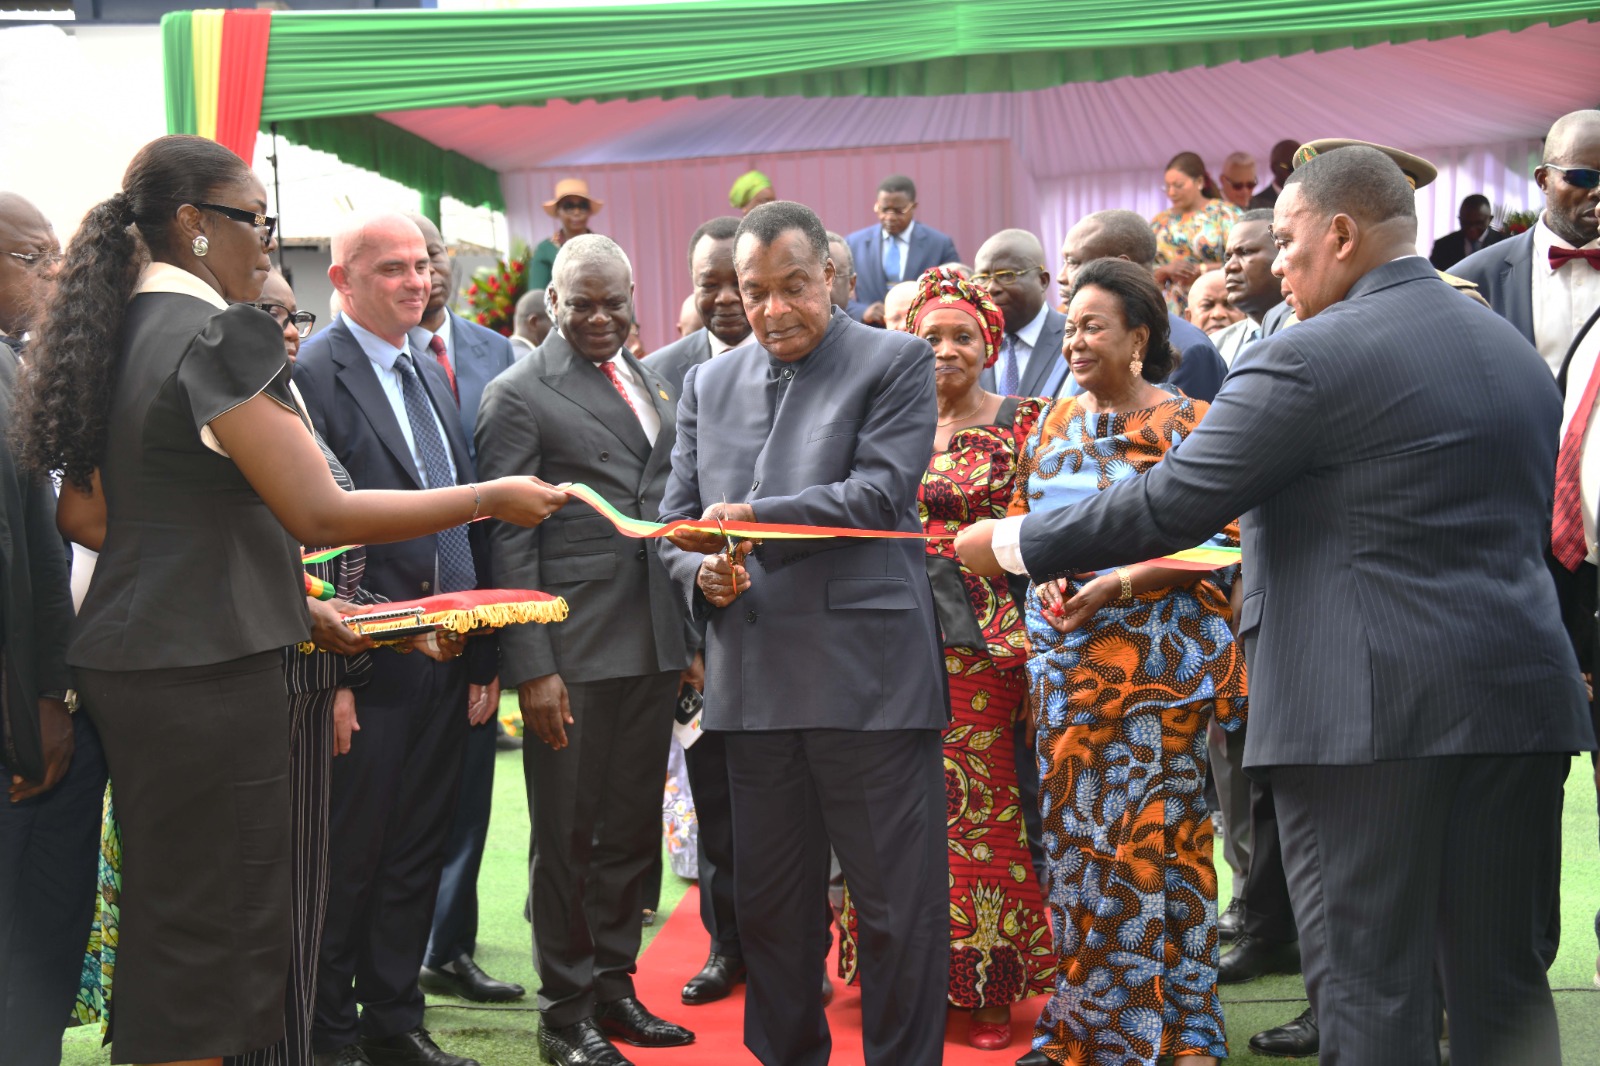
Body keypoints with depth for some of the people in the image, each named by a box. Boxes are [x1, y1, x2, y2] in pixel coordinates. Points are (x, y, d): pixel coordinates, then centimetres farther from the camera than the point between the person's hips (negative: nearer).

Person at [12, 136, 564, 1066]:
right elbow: (319, 513, -18)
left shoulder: (123, 331, 12)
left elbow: (86, 511, 20)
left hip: (129, 658, 9)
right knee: (217, 930, -2)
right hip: (208, 670, -9)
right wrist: (490, 499, -11)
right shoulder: (220, 334, -15)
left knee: (167, 920, 17)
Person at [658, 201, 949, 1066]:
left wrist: (752, 519, -19)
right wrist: (702, 571, -6)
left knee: (896, 901, 1)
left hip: (868, 675, -4)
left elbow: (881, 493, -11)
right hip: (754, 680, 5)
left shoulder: (896, 362, 1)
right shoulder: (707, 386, 16)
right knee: (768, 901, 13)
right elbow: (677, 522, 16)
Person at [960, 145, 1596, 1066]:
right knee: (1505, 984, 12)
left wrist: (1014, 543, 2)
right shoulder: (1515, 350, 16)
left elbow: (1169, 506, -10)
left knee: (1371, 989, 0)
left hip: (1368, 706, -7)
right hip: (1523, 701, 8)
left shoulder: (1310, 357, -9)